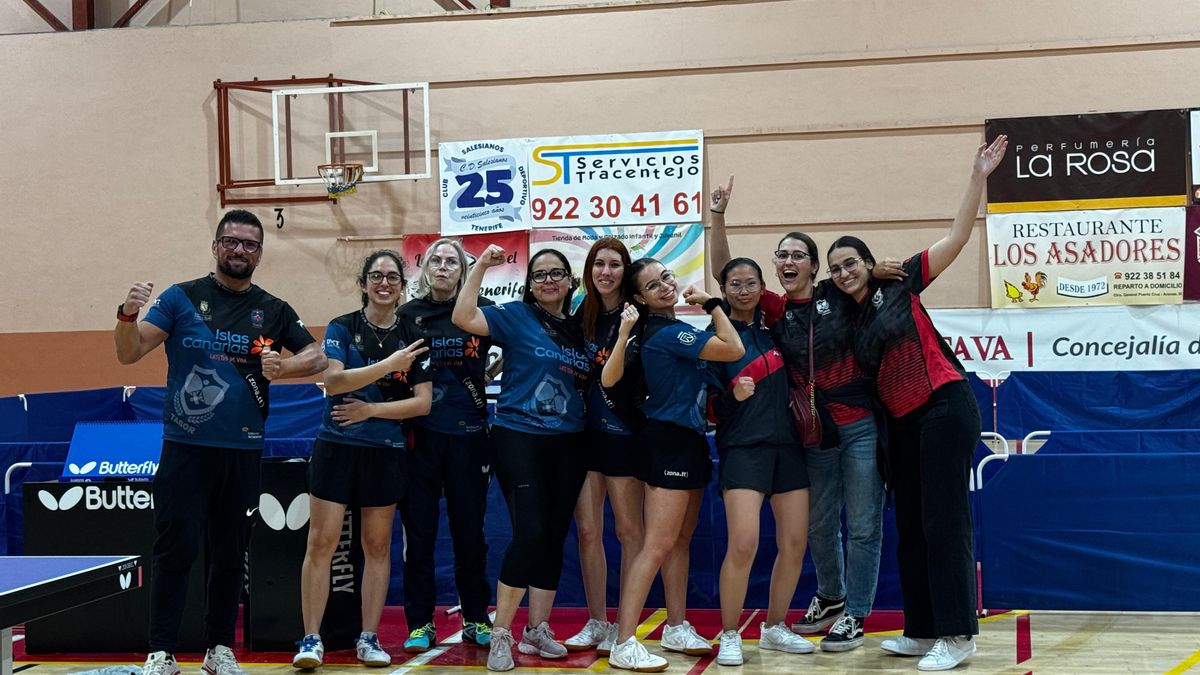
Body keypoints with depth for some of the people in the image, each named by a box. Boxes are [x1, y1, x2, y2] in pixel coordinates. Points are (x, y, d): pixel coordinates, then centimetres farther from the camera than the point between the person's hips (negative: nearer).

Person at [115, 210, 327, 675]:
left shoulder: (273, 311, 8)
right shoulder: (181, 298, 2)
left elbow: (317, 357, 11)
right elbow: (129, 353, -4)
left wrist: (283, 366, -10)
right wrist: (128, 316, -25)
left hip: (243, 451, 3)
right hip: (185, 446, -3)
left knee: (230, 553, 10)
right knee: (175, 549, -5)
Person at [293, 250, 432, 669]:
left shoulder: (412, 338, 5)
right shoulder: (342, 328, 0)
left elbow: (423, 402, -1)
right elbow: (333, 381, -16)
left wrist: (371, 409, -10)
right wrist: (388, 364, -22)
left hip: (385, 452, 2)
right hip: (337, 446, -2)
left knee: (377, 546, 6)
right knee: (321, 543, -4)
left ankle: (369, 639, 14)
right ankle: (311, 639, 0)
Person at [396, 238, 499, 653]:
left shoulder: (481, 310, 2)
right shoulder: (408, 314, 5)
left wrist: (492, 374, 2)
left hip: (468, 434, 0)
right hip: (419, 434, 0)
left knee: (470, 529, 6)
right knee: (418, 530, 2)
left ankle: (476, 620, 17)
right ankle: (420, 624, 10)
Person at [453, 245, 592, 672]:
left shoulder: (579, 329, 14)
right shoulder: (517, 316, -1)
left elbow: (596, 383, 21)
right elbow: (463, 317, -15)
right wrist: (481, 267, -16)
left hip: (567, 445, 5)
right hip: (520, 439, -5)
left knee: (555, 537, 8)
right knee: (529, 533, -14)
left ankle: (537, 629, 19)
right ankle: (500, 634, -3)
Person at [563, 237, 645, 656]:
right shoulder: (581, 314, 9)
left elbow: (638, 377, -11)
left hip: (622, 431, -5)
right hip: (584, 430, 5)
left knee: (628, 530, 3)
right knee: (587, 531, 6)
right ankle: (596, 622, 16)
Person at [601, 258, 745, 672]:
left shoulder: (664, 330, 12)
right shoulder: (668, 333, -18)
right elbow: (735, 350, -17)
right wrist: (711, 304, -7)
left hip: (687, 440, 10)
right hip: (670, 440, -10)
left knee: (680, 541, 16)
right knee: (658, 546, -11)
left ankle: (676, 629, 25)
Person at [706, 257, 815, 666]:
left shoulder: (772, 326, 9)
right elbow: (711, 410, -5)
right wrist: (733, 396, -22)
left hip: (787, 444, 5)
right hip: (743, 448, -5)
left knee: (794, 543, 3)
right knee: (743, 544, -17)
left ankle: (774, 628, 20)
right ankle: (729, 636, -2)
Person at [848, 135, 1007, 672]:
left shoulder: (899, 284, 0)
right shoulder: (849, 321, 16)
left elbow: (957, 236, -6)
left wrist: (978, 178, -14)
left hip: (944, 408, -7)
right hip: (902, 424, 8)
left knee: (943, 524, -8)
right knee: (910, 527, 11)